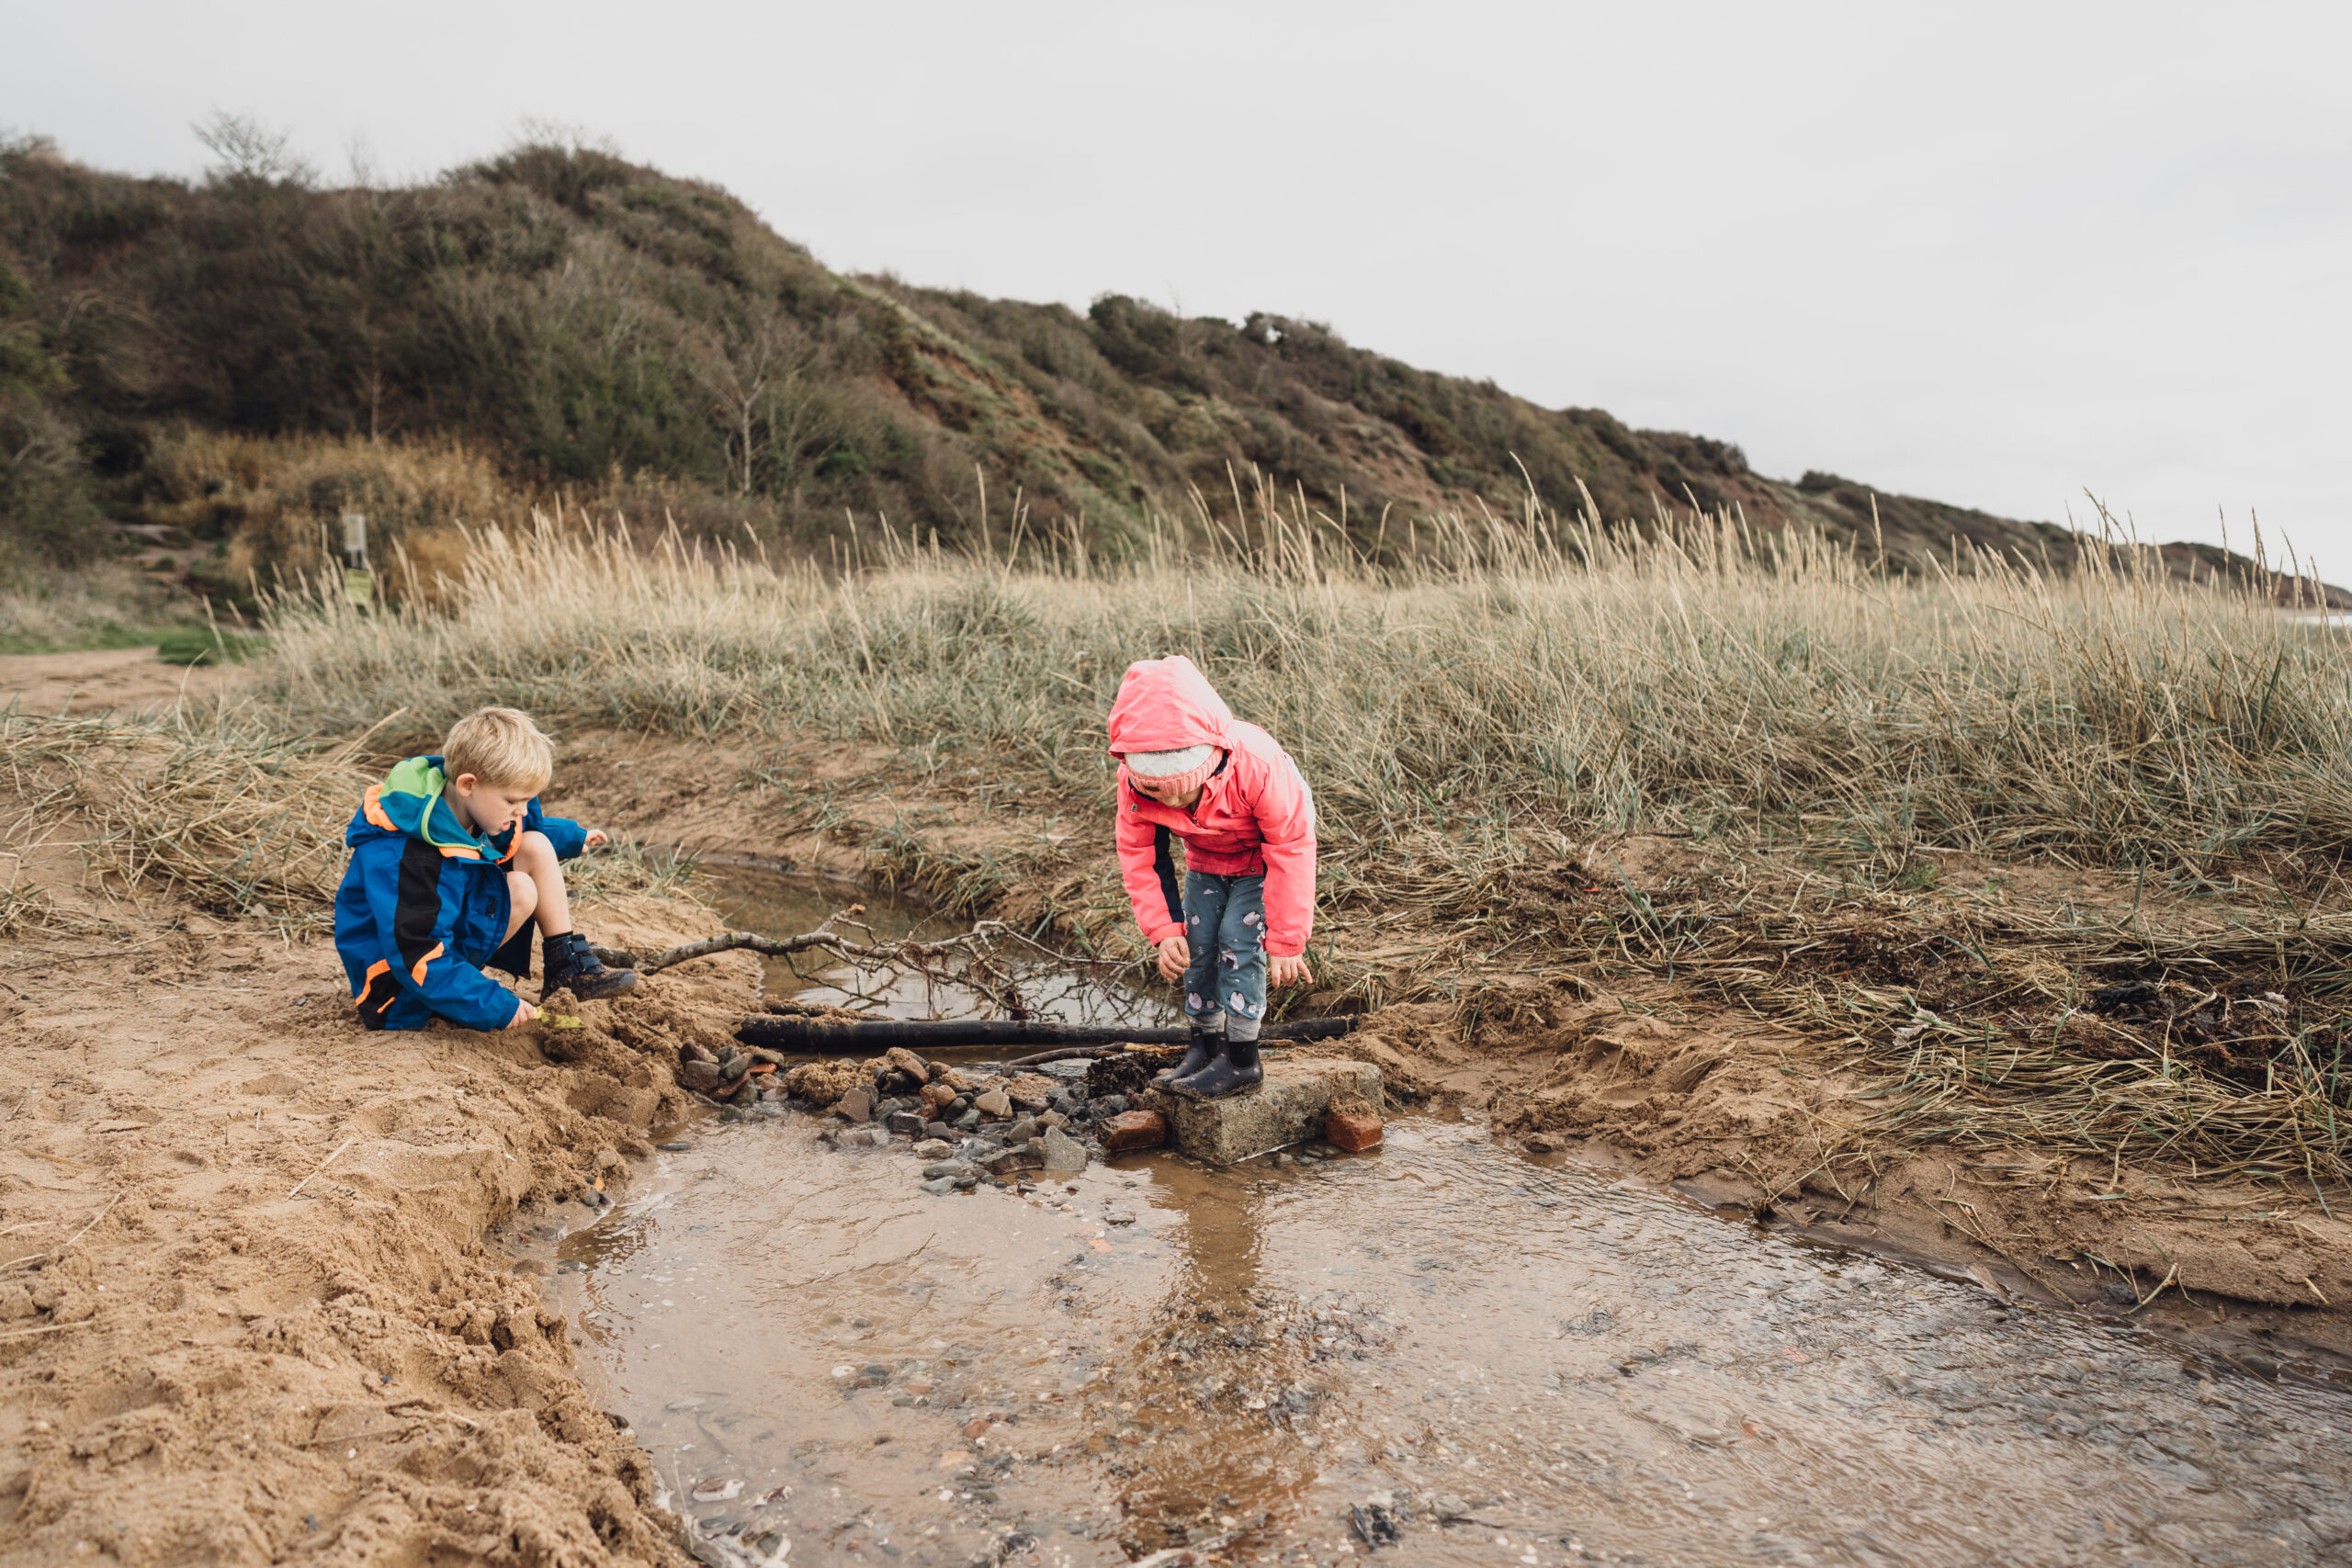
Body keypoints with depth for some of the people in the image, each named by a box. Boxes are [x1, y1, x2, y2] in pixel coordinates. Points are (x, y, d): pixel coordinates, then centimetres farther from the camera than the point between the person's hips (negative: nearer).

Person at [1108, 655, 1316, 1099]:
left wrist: (1286, 943, -27)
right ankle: (1205, 1043, 18)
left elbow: (1292, 851, -31)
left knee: (1238, 941, -15)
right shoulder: (1134, 782, -29)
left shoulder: (1257, 766, -42)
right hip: (1205, 859, 5)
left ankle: (1242, 1059, -4)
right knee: (1196, 944, -1)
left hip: (1263, 858, -4)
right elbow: (1139, 855, -15)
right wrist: (1163, 931, -22)